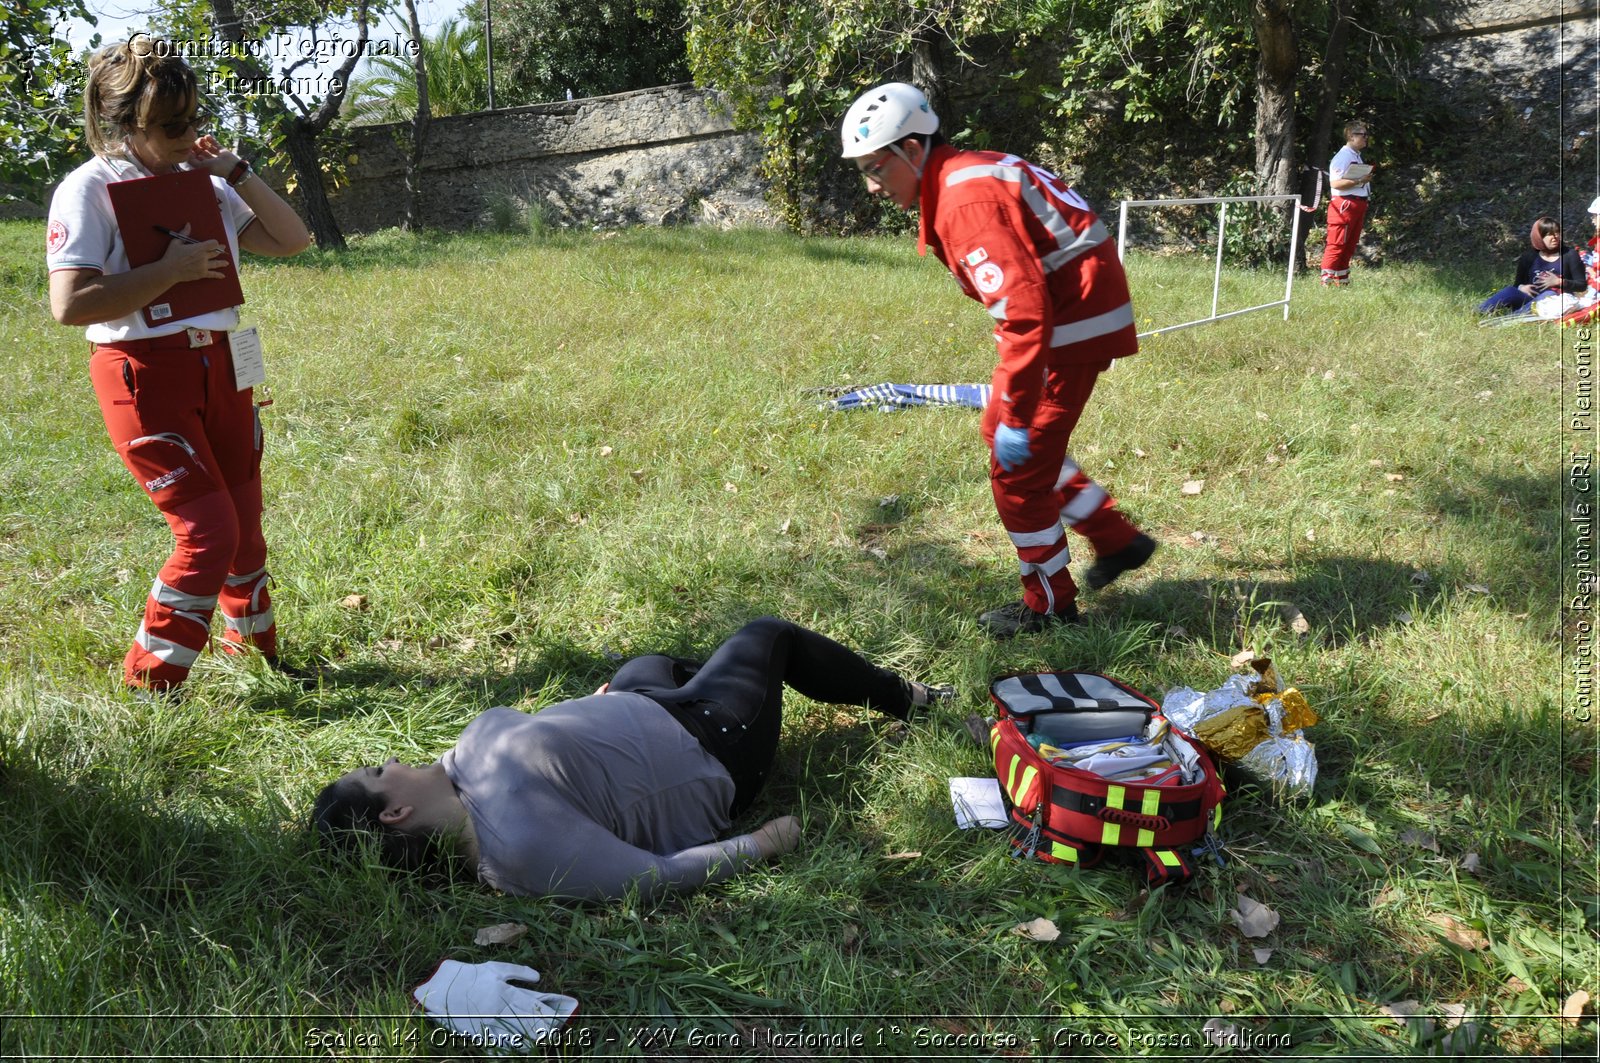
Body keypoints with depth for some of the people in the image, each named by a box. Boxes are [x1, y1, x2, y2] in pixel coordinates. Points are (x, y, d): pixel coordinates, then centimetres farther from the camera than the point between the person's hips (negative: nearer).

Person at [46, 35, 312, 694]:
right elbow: (69, 304, -20)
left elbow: (290, 240, 9)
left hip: (219, 366, 7)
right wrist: (171, 269, -21)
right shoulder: (90, 189, -10)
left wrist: (235, 171, -1)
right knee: (210, 531, -12)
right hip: (145, 376, -6)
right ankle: (146, 689, 3)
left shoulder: (201, 179, 10)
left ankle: (256, 654, 31)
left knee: (245, 526, 12)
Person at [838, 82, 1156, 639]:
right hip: (1070, 314, 10)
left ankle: (1049, 604, 15)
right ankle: (1117, 541, 28)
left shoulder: (967, 199, -22)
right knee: (1002, 434, 19)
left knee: (1017, 464, -2)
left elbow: (1025, 312, -29)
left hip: (1073, 324, -10)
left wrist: (1015, 414, -24)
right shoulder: (961, 179, 10)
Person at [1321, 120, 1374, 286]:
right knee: (1337, 245, -11)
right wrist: (1359, 181, -21)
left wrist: (1367, 178, 17)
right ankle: (1327, 281, -10)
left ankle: (1342, 281, 19)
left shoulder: (1357, 156, 21)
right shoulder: (1342, 156, -12)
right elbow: (1335, 183, -23)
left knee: (1350, 245, 12)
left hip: (1358, 204, 10)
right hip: (1344, 204, -10)